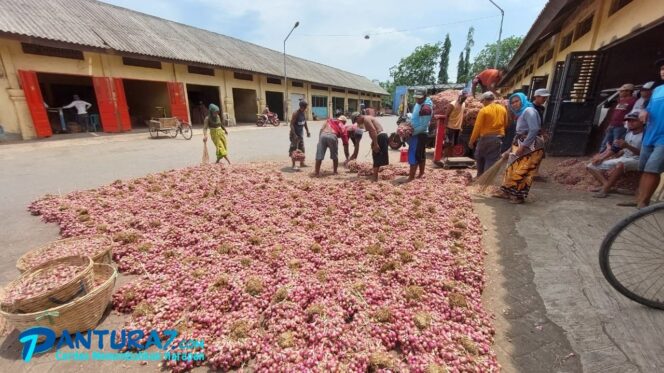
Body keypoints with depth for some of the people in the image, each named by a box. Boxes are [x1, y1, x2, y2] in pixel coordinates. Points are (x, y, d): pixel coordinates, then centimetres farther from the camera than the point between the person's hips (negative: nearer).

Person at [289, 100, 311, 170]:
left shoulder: (304, 113, 6)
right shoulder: (295, 114, -17)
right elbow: (291, 124, -21)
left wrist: (307, 131, 13)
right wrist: (294, 134, -28)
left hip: (301, 134, 8)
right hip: (295, 134, -8)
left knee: (302, 149, 14)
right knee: (294, 150, -5)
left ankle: (302, 163, 25)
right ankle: (293, 165, 0)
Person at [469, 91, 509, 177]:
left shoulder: (483, 110, -11)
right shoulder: (503, 109, 5)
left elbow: (477, 127, -11)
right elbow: (505, 124, 13)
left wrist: (471, 141, -4)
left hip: (485, 138, -3)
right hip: (497, 139, 3)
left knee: (480, 160, 15)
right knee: (492, 161, 5)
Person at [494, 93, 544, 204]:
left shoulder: (529, 111, -12)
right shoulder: (520, 114, 18)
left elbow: (534, 130, -23)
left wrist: (523, 146, -24)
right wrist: (509, 150, 17)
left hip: (531, 146, -10)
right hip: (522, 145, 10)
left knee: (522, 172, -6)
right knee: (512, 169, 12)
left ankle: (520, 196, 3)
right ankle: (507, 192, 20)